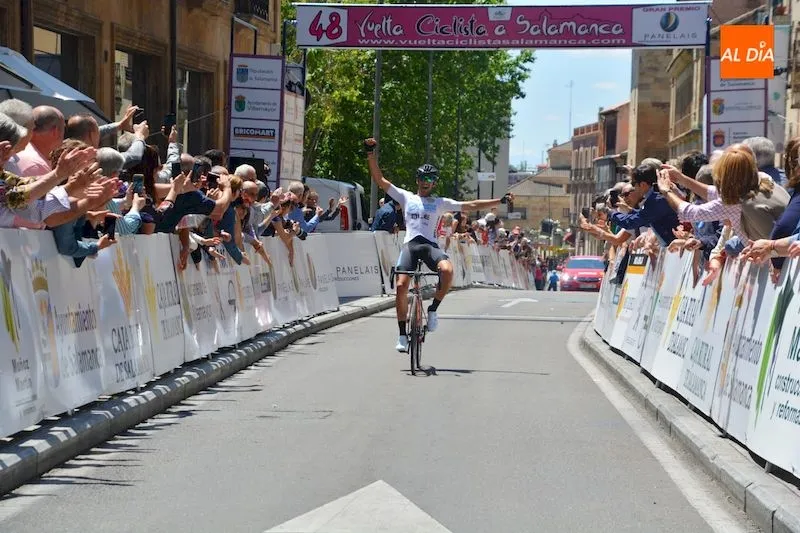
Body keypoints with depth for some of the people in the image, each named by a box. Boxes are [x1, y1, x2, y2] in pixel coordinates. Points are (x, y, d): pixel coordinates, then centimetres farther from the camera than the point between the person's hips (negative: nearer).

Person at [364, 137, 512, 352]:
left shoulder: (440, 203, 17)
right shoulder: (406, 197, 17)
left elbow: (471, 205, 14)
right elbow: (379, 179, 13)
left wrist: (500, 201, 8)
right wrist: (371, 153, 3)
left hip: (430, 245, 0)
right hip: (410, 244, 0)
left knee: (447, 270, -32)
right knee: (401, 285, -16)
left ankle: (433, 309, -10)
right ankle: (402, 334, -6)